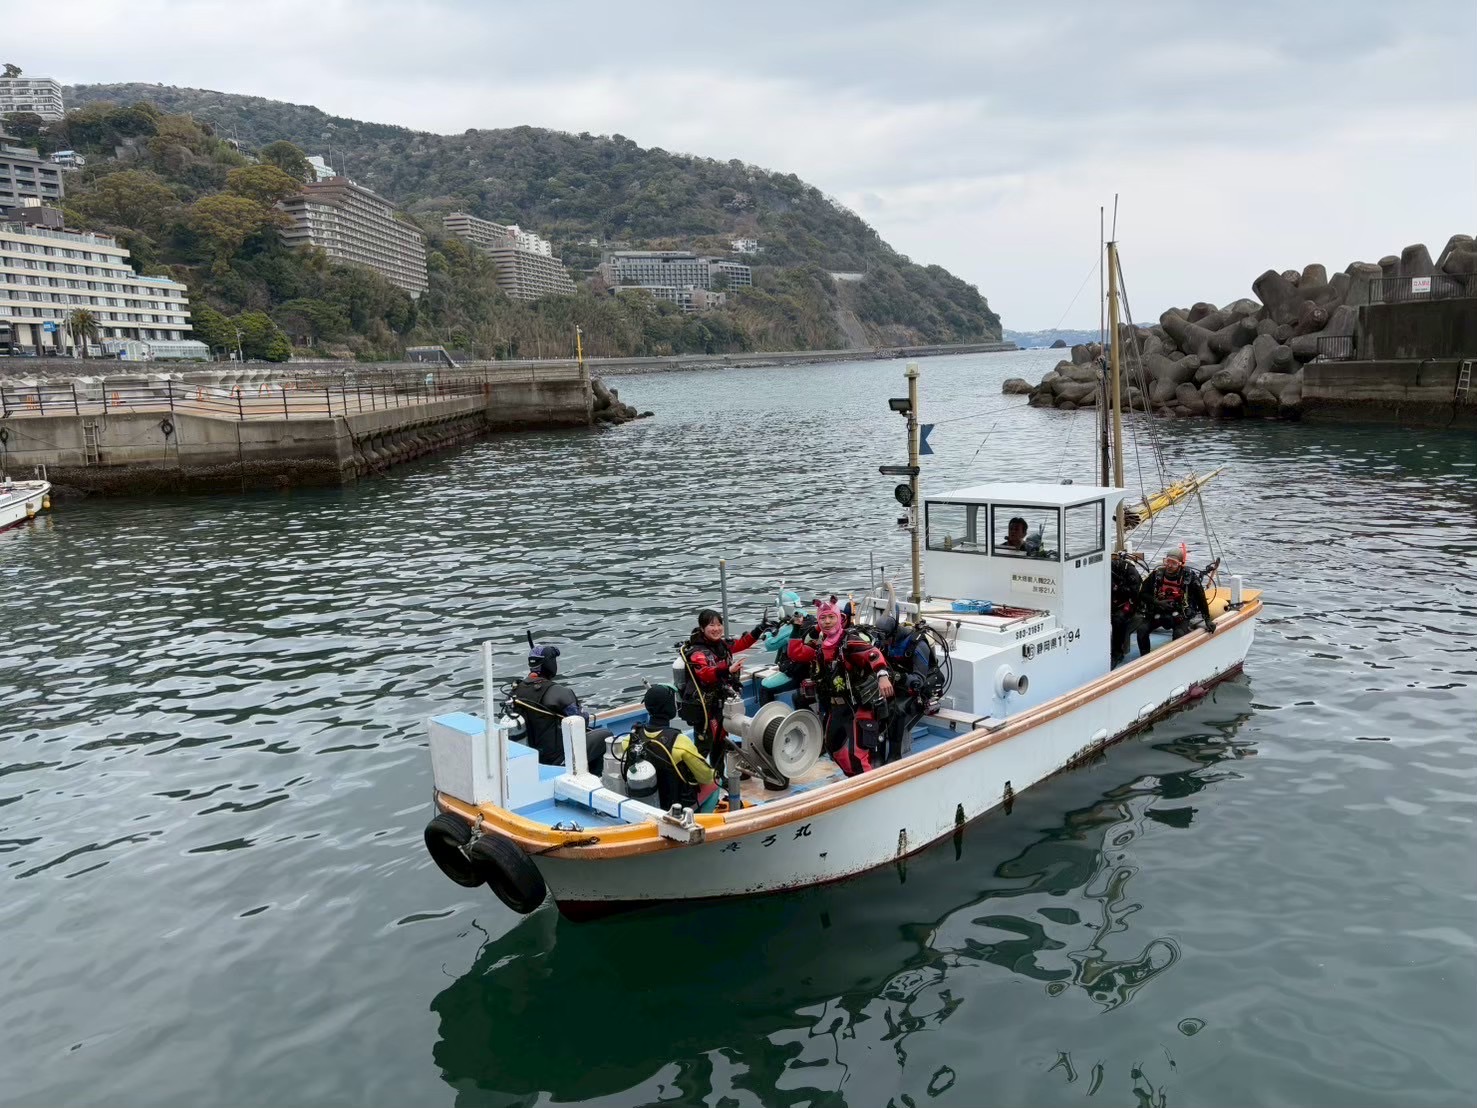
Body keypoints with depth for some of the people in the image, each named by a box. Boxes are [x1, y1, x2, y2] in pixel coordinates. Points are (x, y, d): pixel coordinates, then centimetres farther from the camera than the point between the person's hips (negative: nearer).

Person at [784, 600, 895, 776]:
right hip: (837, 706, 8)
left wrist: (882, 675, -49)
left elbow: (872, 654, -33)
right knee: (833, 746, 20)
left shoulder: (851, 639, -17)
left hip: (862, 704, -8)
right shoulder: (818, 644, 6)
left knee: (856, 752, -17)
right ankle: (855, 777, 39)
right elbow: (795, 653, 7)